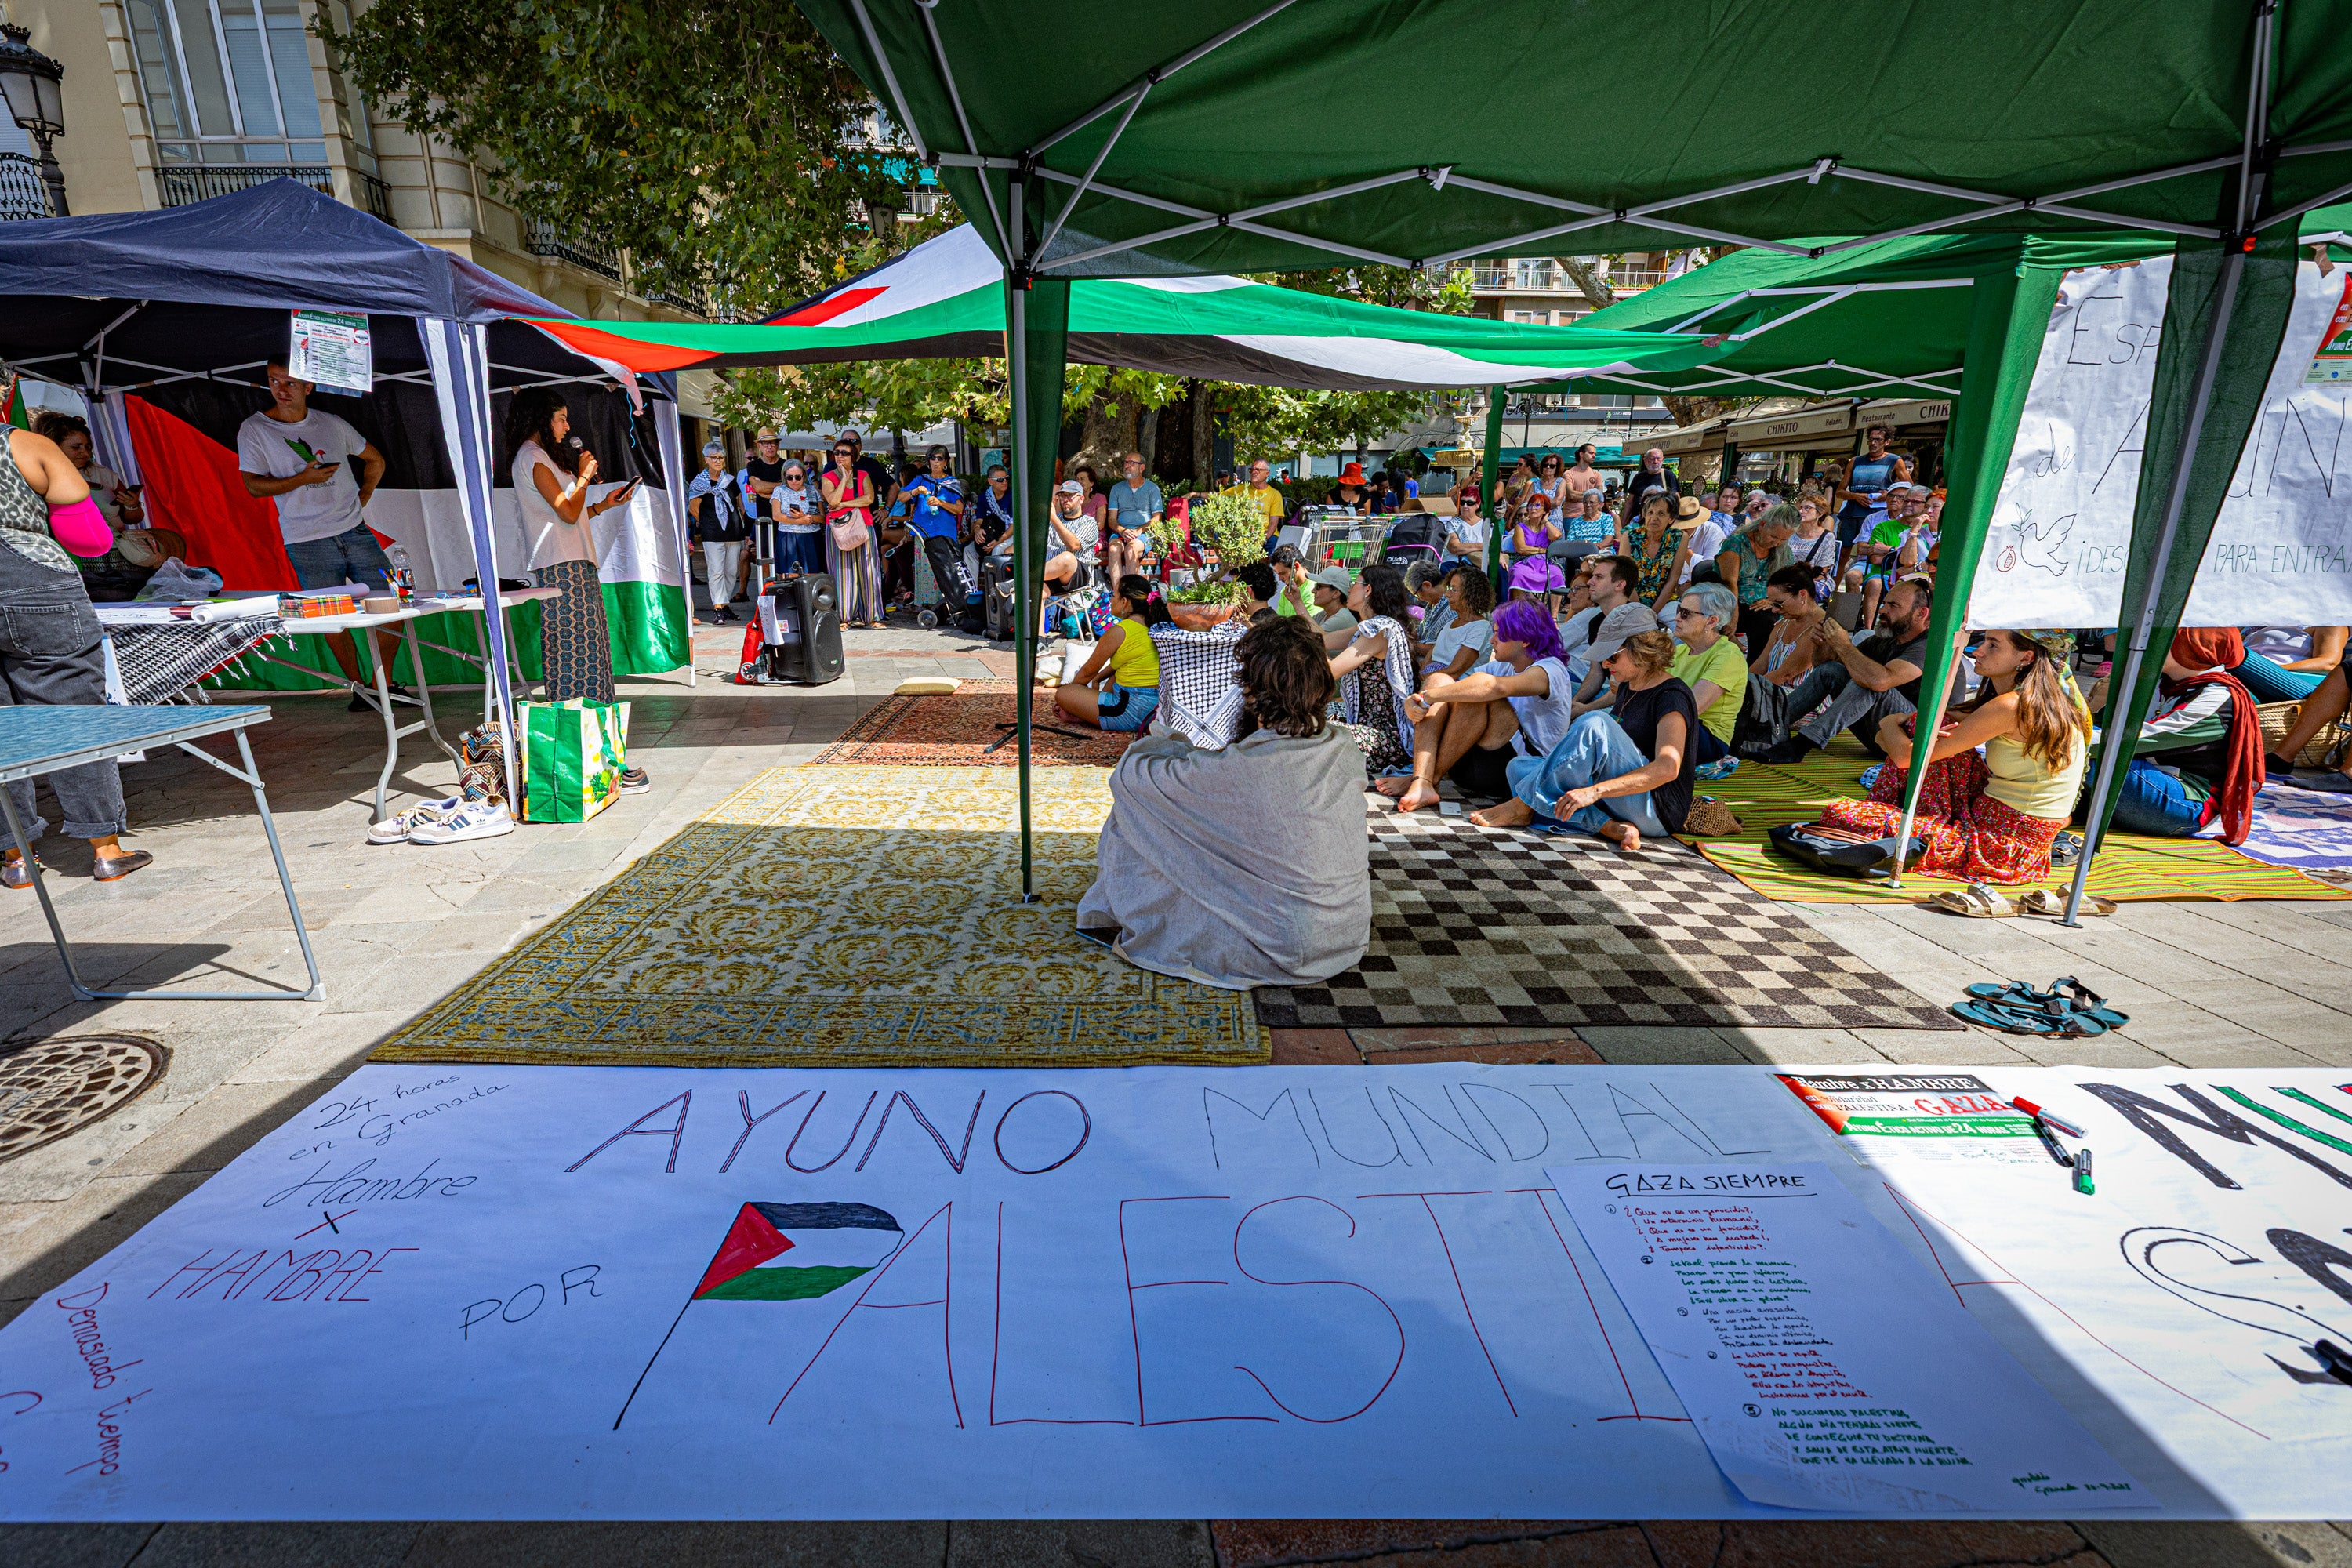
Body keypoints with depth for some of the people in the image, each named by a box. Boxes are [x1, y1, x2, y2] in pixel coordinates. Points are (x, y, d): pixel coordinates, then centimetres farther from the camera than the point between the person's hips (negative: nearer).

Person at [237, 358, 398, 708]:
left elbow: (375, 460, 22)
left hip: (354, 531, 3)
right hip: (307, 542, -3)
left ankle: (384, 683, 11)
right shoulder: (254, 429, 2)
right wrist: (303, 478, -16)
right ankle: (358, 687, 10)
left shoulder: (332, 424, 10)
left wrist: (361, 500, 11)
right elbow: (253, 485, -2)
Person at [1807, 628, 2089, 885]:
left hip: (2002, 847, -10)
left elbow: (1907, 757, -18)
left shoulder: (2010, 706, -22)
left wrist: (1889, 724, 4)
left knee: (1838, 814, -19)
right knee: (1921, 724, 13)